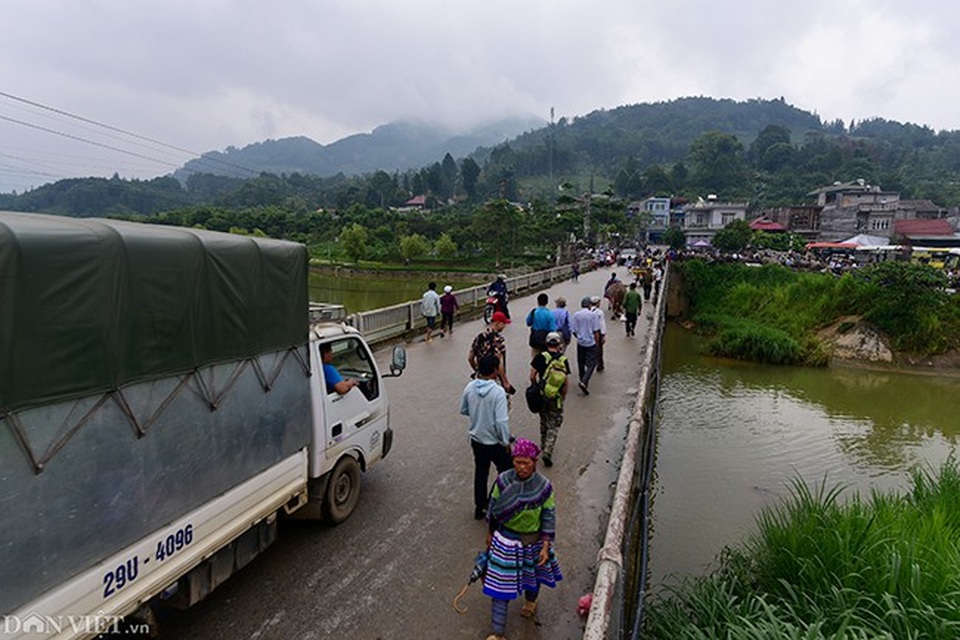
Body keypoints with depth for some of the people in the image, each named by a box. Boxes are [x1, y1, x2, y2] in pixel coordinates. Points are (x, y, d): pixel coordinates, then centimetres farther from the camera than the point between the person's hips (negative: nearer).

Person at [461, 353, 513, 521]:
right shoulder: (498, 391, -25)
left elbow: (463, 410, 6)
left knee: (480, 473, 20)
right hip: (495, 442, -5)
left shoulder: (470, 387, -8)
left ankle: (479, 508, 33)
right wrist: (506, 442, -13)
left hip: (476, 439, 5)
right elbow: (502, 421, -26)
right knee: (506, 472, 16)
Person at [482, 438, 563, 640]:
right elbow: (493, 508, -3)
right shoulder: (503, 480, -18)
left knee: (532, 573, 26)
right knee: (500, 584, 5)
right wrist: (489, 533, 6)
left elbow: (549, 518, -10)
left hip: (532, 541, 0)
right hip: (505, 540, 0)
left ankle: (531, 601, 59)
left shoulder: (544, 487, -20)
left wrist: (546, 547, -11)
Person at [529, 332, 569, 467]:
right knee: (554, 426, 8)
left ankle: (543, 445, 37)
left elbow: (532, 376, -9)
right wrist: (564, 395, 11)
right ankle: (547, 452, -3)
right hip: (556, 399, -1)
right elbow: (566, 381, -5)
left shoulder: (540, 357, -11)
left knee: (544, 421, 22)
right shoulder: (564, 360, -8)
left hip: (542, 396, 1)